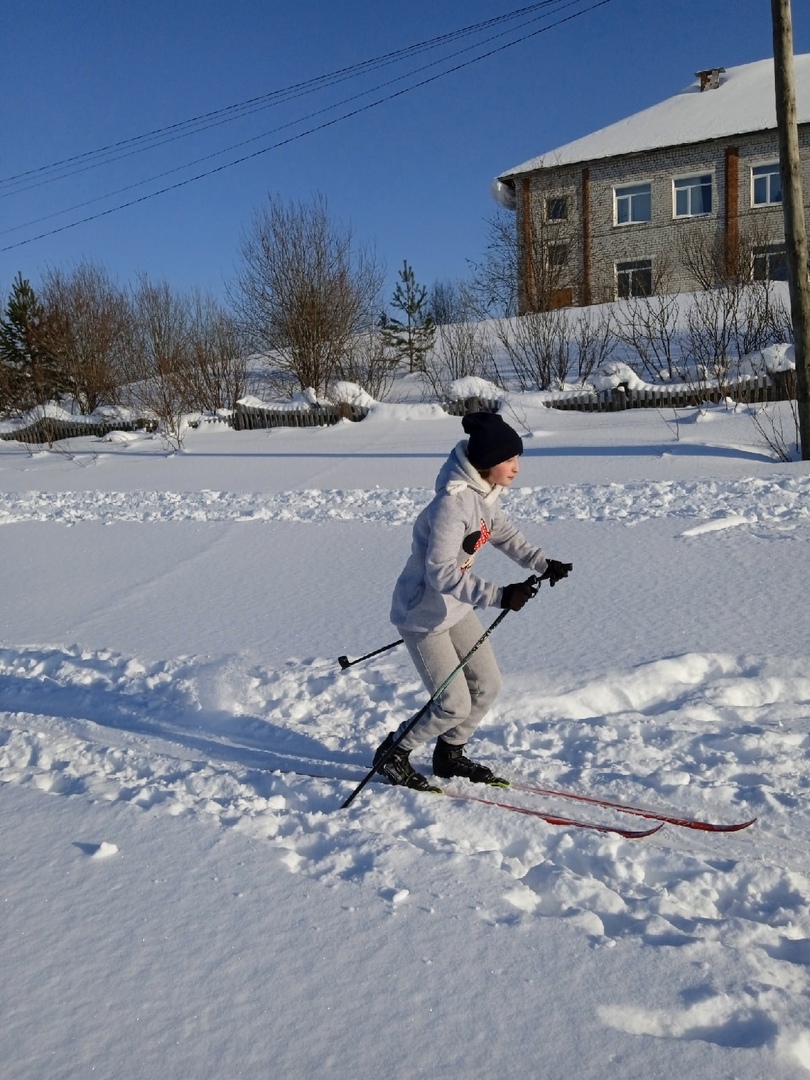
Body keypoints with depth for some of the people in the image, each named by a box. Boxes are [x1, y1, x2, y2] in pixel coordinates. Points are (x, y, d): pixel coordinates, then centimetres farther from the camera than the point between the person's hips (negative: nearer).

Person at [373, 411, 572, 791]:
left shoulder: (483, 491, -3)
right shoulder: (452, 502, -31)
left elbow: (503, 532, 13)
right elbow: (441, 571, -33)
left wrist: (542, 563, -1)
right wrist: (499, 596, -38)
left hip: (456, 607, 9)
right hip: (423, 612, -9)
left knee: (487, 685, 13)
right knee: (454, 705, -4)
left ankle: (450, 754, 35)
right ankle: (392, 754, 20)